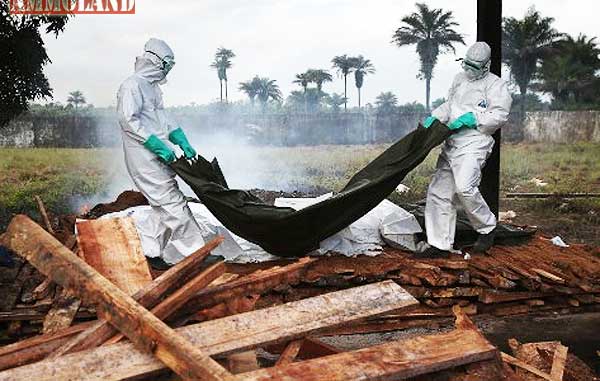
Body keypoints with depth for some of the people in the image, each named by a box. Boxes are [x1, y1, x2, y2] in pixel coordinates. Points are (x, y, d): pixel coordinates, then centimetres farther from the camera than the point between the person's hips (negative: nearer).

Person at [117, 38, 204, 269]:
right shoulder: (132, 86, -11)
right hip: (144, 157, -10)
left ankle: (147, 250, 21)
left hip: (158, 157, 10)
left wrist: (183, 143, 12)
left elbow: (163, 117, 23)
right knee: (173, 204, -7)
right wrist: (158, 146, -22)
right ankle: (194, 253, 1)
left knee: (164, 208, 11)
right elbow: (128, 120, -20)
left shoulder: (153, 87, 19)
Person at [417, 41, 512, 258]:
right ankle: (440, 244, 10)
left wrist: (472, 119, -16)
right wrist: (434, 117, 13)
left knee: (464, 187, -27)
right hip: (451, 143, 7)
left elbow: (500, 115, -8)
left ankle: (487, 228, 0)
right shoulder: (460, 79, 21)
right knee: (439, 191, 2)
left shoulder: (495, 84, 1)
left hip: (474, 143, -7)